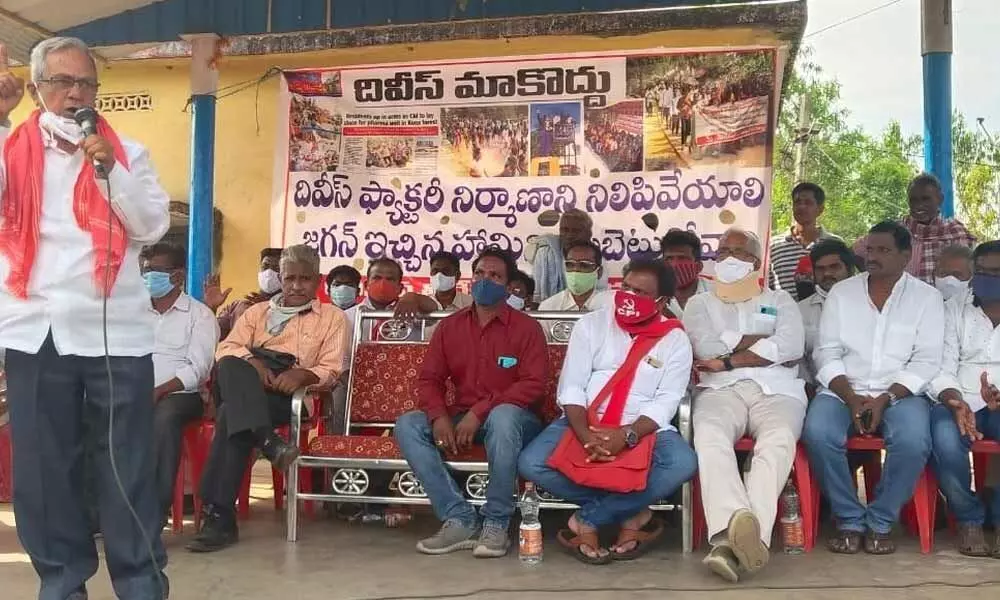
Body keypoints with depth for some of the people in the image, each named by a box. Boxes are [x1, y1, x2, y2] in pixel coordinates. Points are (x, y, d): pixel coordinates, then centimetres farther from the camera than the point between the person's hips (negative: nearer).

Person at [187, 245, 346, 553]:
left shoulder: (332, 317, 19)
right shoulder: (257, 311, 29)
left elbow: (330, 369, 6)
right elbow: (226, 349, 12)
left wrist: (301, 375, -17)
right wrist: (251, 361, -11)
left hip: (288, 394, -3)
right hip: (245, 389, 3)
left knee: (230, 414, -34)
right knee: (232, 367, -35)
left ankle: (219, 516, -37)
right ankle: (268, 442, -51)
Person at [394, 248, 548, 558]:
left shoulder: (526, 327, -2)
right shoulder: (449, 326, 11)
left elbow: (533, 384, -13)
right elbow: (430, 378, 6)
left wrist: (479, 412, -23)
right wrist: (439, 417, -16)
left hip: (511, 419, -4)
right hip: (460, 418, 4)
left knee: (503, 416, -40)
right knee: (407, 424, -21)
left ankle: (496, 523, -25)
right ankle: (461, 519, -25)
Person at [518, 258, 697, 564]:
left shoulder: (675, 340, 3)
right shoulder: (591, 324, 5)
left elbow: (666, 402, -7)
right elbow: (571, 387, -3)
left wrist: (628, 435, -24)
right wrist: (585, 435, -21)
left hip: (644, 429, 0)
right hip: (582, 424, 1)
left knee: (683, 463, -32)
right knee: (531, 463, -25)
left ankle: (587, 520, -16)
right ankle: (631, 515, -11)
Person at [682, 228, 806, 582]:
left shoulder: (780, 300, 24)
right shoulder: (700, 303, 24)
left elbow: (791, 346, 1)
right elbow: (707, 347, 2)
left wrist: (728, 360, -4)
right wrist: (766, 340, 3)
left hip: (776, 391, 0)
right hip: (721, 390, 0)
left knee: (779, 438, -36)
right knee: (709, 434, -36)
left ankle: (730, 539, -52)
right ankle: (740, 534, -54)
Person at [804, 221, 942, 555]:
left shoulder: (926, 297, 5)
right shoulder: (841, 293, 8)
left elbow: (926, 362, -2)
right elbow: (826, 354, 3)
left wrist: (885, 399, -15)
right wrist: (851, 399, -12)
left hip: (900, 392, -1)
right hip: (843, 390, 1)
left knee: (913, 441, -32)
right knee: (818, 433, -29)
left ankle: (880, 522, -8)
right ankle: (849, 521, -10)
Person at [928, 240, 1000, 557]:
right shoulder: (953, 309, 12)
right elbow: (942, 370, 3)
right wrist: (955, 401, -18)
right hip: (959, 401, 0)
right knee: (944, 438, -33)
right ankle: (969, 518, -9)